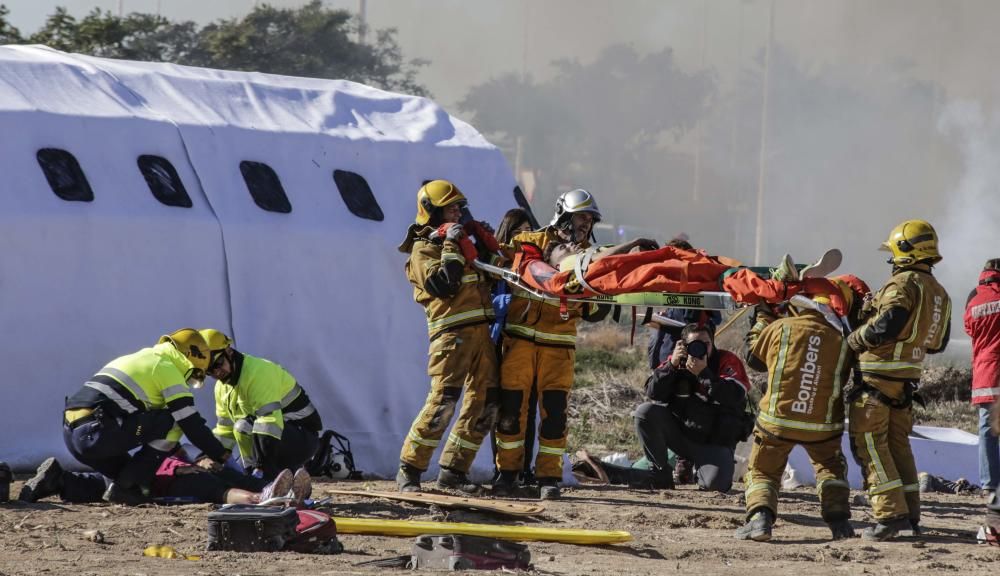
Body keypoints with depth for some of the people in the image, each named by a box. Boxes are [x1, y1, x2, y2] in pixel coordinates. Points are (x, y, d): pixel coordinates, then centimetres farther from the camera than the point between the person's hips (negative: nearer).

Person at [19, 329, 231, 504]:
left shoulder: (144, 359, 29)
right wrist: (221, 455, 10)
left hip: (71, 431, 9)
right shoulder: (168, 369, 2)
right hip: (95, 433, -9)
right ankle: (127, 488, -3)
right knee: (172, 422, -2)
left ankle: (58, 480, 9)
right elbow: (192, 424, -1)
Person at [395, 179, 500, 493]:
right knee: (443, 402, -15)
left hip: (480, 331, 8)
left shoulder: (460, 240, 23)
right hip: (452, 332, -8)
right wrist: (451, 248, -13)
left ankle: (453, 470, 11)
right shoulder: (424, 249, -1)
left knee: (484, 403, 5)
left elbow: (486, 276, 27)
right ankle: (409, 471, -9)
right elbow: (443, 285, -16)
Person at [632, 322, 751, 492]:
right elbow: (653, 394, -8)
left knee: (716, 483, -29)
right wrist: (672, 365, -20)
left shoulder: (727, 361, -7)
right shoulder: (678, 361, 3)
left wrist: (703, 373, -28)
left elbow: (735, 397, -25)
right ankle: (661, 473, -7)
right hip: (679, 432, 3)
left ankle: (701, 472, 12)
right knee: (645, 412, -20)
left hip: (714, 443, -3)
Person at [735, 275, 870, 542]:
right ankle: (839, 521, 14)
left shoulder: (781, 328, -9)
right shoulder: (843, 341, -8)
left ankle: (760, 517, -8)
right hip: (822, 425, 1)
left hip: (777, 420, -1)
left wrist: (763, 319, 21)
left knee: (762, 472, 17)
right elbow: (842, 379, 7)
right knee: (830, 467, 28)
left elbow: (754, 358, 9)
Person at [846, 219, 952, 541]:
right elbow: (938, 343, 19)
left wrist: (854, 340, -9)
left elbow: (885, 326, -24)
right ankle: (910, 513, 19)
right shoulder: (939, 294, 13)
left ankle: (890, 514, -11)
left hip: (878, 378, -9)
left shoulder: (905, 283, -14)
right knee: (898, 443, 18)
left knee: (869, 443, -5)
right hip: (908, 379, 9)